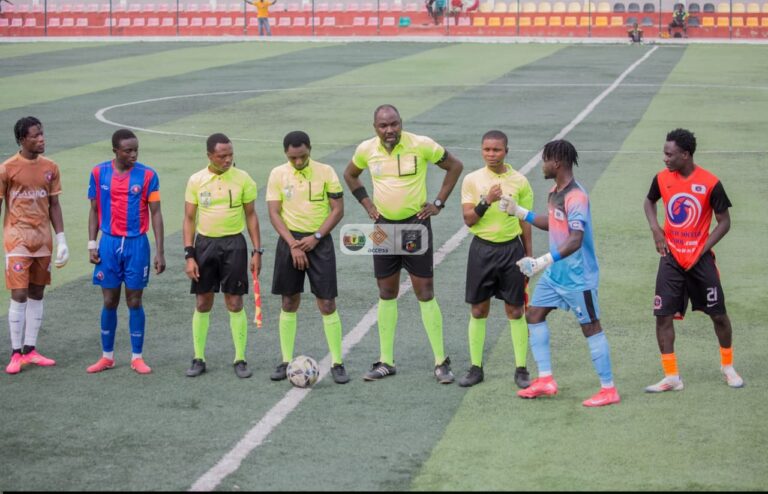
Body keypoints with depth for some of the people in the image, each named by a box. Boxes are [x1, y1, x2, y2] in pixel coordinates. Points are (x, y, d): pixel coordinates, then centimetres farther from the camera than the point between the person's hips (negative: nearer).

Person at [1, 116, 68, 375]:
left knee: (37, 294, 8)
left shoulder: (50, 168, 6)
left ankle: (30, 350, 15)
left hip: (43, 240, 5)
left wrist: (61, 239, 5)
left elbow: (54, 205, 11)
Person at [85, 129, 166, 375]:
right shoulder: (99, 173, 0)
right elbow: (94, 210, 8)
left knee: (134, 302, 3)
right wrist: (92, 244, 1)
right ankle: (107, 356, 17)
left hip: (137, 244, -1)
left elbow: (156, 213, -3)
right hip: (109, 243, 1)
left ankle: (137, 357, 12)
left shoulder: (147, 175, -5)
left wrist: (160, 252, -7)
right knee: (109, 302, 6)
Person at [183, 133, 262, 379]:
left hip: (233, 244, -1)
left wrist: (257, 251, -1)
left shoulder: (243, 179, -3)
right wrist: (189, 255, -3)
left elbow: (251, 216, 4)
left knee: (235, 303, 0)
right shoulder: (196, 181, -1)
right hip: (204, 243, 1)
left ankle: (240, 359, 9)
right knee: (202, 304, 5)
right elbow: (189, 219, 3)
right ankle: (198, 358, 16)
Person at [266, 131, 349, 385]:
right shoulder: (277, 174, -1)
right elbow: (274, 213, -3)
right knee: (289, 303, 6)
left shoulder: (326, 172, -4)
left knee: (327, 304, -4)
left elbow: (338, 209, -3)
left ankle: (337, 363, 2)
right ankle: (286, 361, 15)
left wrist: (316, 238, -12)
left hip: (319, 241, -1)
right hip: (290, 241, 1)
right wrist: (293, 244, -12)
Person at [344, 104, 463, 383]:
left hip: (415, 224, -3)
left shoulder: (421, 145, -13)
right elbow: (350, 175, 18)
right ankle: (386, 362, 16)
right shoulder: (367, 150, -3)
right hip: (384, 226, 3)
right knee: (386, 294, 8)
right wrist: (366, 203, 6)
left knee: (425, 294, -4)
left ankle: (441, 362, 2)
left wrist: (438, 203, -4)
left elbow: (455, 166, -1)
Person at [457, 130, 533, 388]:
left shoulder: (519, 181, 0)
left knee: (515, 311, 2)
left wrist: (529, 256, 4)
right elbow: (468, 220, -5)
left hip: (511, 248, 0)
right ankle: (476, 368, 15)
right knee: (478, 310, 6)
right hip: (482, 248, 1)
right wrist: (486, 201, -21)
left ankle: (521, 370, 9)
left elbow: (525, 222, 6)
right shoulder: (472, 180, 0)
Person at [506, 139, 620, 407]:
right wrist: (519, 212, 21)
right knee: (534, 315, 11)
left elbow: (576, 240, -33)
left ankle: (608, 389, 6)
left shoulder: (576, 197, -23)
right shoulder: (555, 192, 6)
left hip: (577, 276, -10)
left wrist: (545, 260, -41)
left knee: (591, 327, -2)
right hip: (555, 273, 10)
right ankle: (545, 379, 18)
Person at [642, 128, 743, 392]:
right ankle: (671, 377, 3)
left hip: (700, 259, -2)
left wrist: (701, 251, -12)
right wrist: (655, 229, 1)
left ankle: (728, 367, 28)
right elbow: (649, 202, 19)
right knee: (663, 316, -5)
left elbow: (724, 222, -5)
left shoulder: (711, 183, -12)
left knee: (718, 314, 5)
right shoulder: (662, 178, -2)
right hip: (671, 258, 3)